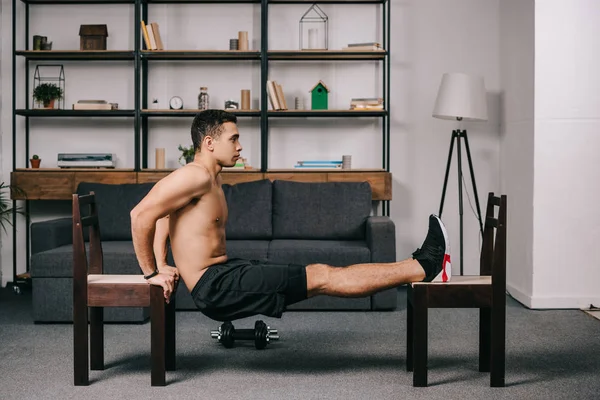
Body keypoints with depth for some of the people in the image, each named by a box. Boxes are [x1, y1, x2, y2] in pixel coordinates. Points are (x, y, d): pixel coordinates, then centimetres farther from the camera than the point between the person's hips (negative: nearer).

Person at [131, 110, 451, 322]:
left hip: (223, 275, 10)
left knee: (320, 274, 2)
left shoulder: (209, 179, 18)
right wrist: (151, 273, -16)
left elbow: (162, 214, 27)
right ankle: (424, 268, -9)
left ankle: (422, 268, 1)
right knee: (320, 277, -11)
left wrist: (162, 265, 17)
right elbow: (141, 215, -21)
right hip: (214, 286, -10)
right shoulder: (195, 175, -14)